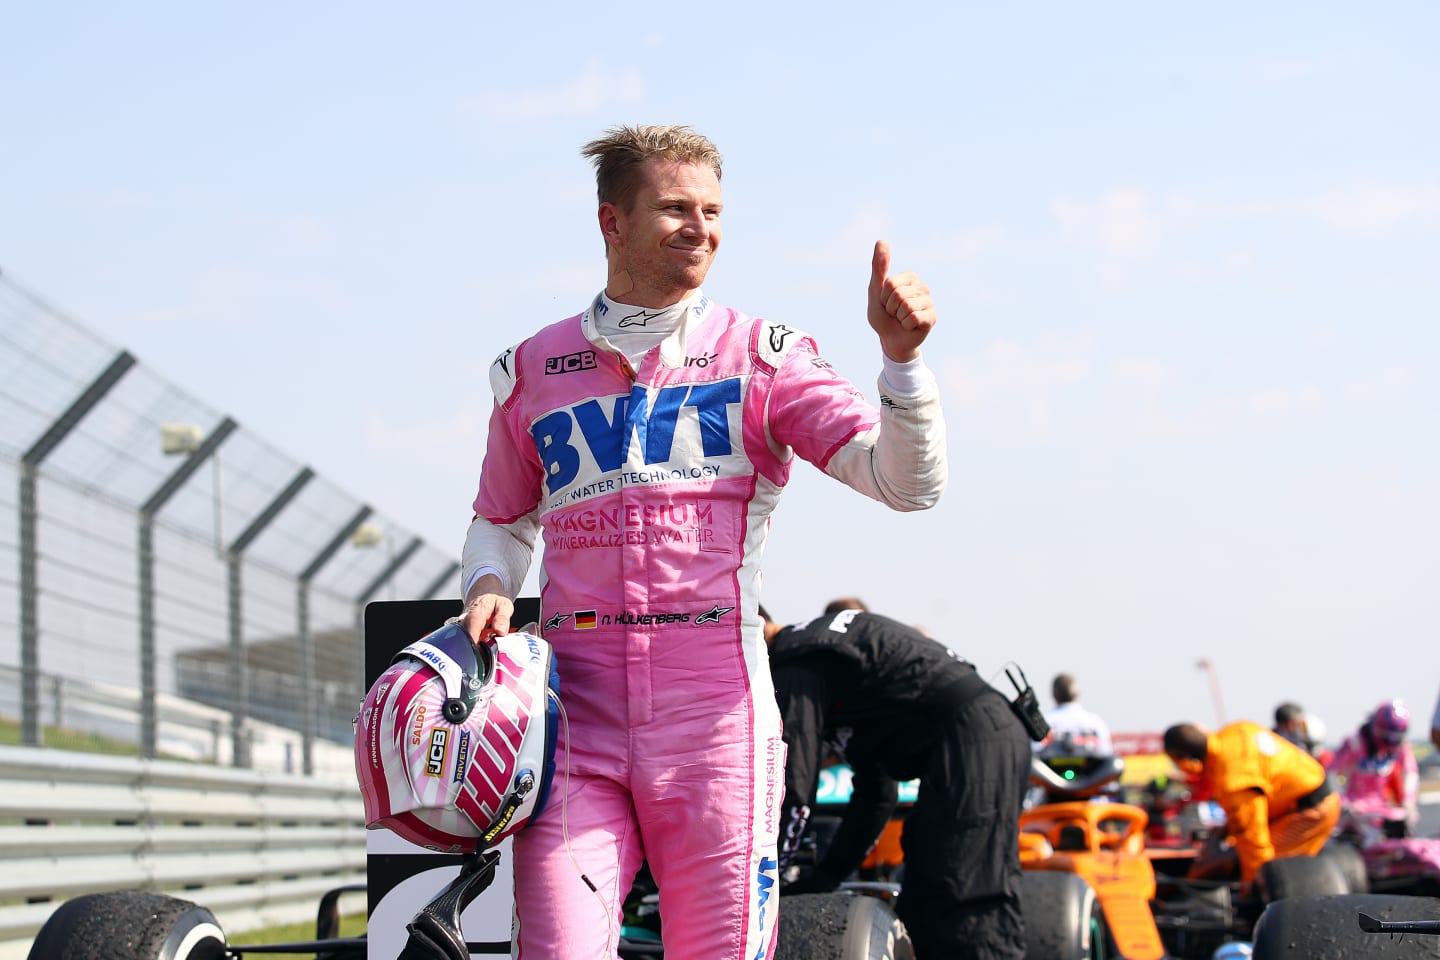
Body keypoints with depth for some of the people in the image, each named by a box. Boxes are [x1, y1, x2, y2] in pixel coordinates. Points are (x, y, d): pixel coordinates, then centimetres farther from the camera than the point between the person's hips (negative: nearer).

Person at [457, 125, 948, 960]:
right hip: (577, 708, 1)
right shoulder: (532, 373, 14)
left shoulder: (762, 356, 8)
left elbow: (907, 482, -2)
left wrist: (901, 357, -17)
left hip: (713, 707, -1)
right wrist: (489, 586, 7)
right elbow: (503, 519, 29)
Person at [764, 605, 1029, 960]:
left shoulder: (795, 665, -5)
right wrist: (824, 877, 29)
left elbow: (792, 789, -12)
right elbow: (874, 795, 30)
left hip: (968, 743, -11)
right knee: (918, 915, 15)